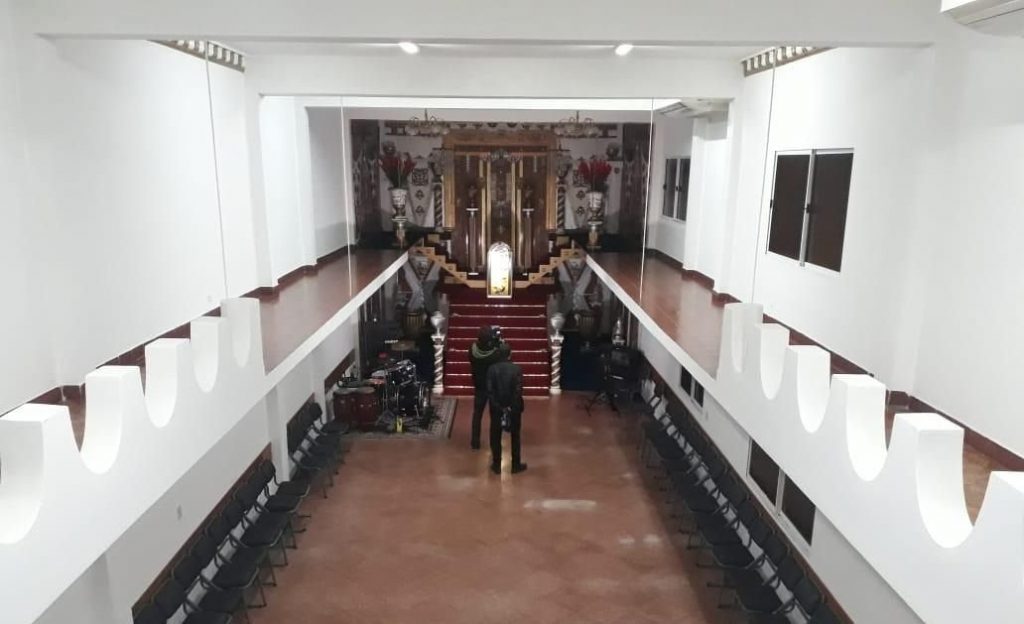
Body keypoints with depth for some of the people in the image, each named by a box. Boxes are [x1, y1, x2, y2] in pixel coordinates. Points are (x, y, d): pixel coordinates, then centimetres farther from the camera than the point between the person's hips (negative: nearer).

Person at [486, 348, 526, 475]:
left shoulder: (492, 369, -9)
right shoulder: (517, 369, -13)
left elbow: (489, 391, -11)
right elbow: (518, 390, -15)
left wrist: (498, 407, -8)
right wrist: (511, 406, -8)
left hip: (496, 407, 1)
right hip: (514, 407, -1)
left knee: (495, 437, 12)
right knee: (515, 436, 13)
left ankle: (496, 466, 18)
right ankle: (516, 465, 19)